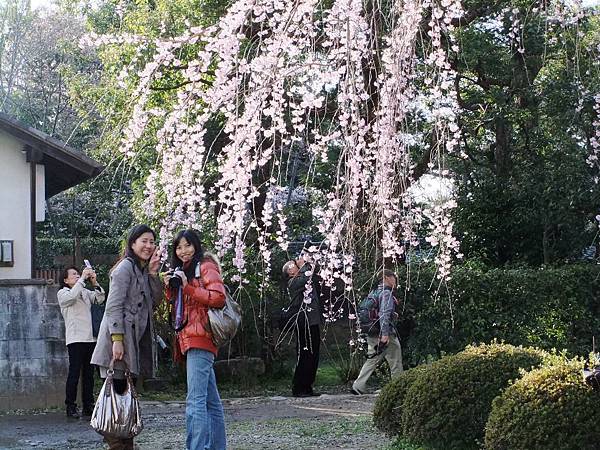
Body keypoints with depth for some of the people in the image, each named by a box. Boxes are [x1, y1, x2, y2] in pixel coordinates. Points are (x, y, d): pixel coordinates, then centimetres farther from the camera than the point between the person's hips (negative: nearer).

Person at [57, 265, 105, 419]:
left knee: (89, 374, 7)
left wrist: (94, 283, -6)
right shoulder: (62, 293, 3)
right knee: (74, 373, -9)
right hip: (75, 339, -6)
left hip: (90, 338, 6)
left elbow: (100, 299, 6)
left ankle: (88, 406, 11)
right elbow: (72, 296, -19)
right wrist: (82, 279, -16)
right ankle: (70, 407, -6)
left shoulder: (85, 292, 18)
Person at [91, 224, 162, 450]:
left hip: (137, 340, 9)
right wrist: (117, 339, -21)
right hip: (121, 339, -9)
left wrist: (153, 272, 2)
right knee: (118, 391, -9)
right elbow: (113, 306, -13)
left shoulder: (143, 270, 19)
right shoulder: (126, 267, -7)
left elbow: (155, 301, 12)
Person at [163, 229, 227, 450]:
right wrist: (170, 288, 8)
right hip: (189, 340, 9)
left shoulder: (206, 267, -2)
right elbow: (176, 307, 25)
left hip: (200, 338, -9)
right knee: (211, 401, 10)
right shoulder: (182, 271, 23)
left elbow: (218, 297, -15)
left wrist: (187, 287, -15)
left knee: (195, 400, -18)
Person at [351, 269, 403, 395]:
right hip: (386, 334, -8)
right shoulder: (387, 293, -12)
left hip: (372, 334, 8)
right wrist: (385, 334, -27)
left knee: (371, 360, 11)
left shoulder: (373, 292, 14)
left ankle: (358, 386, 2)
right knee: (395, 363, 5)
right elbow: (384, 314, -22)